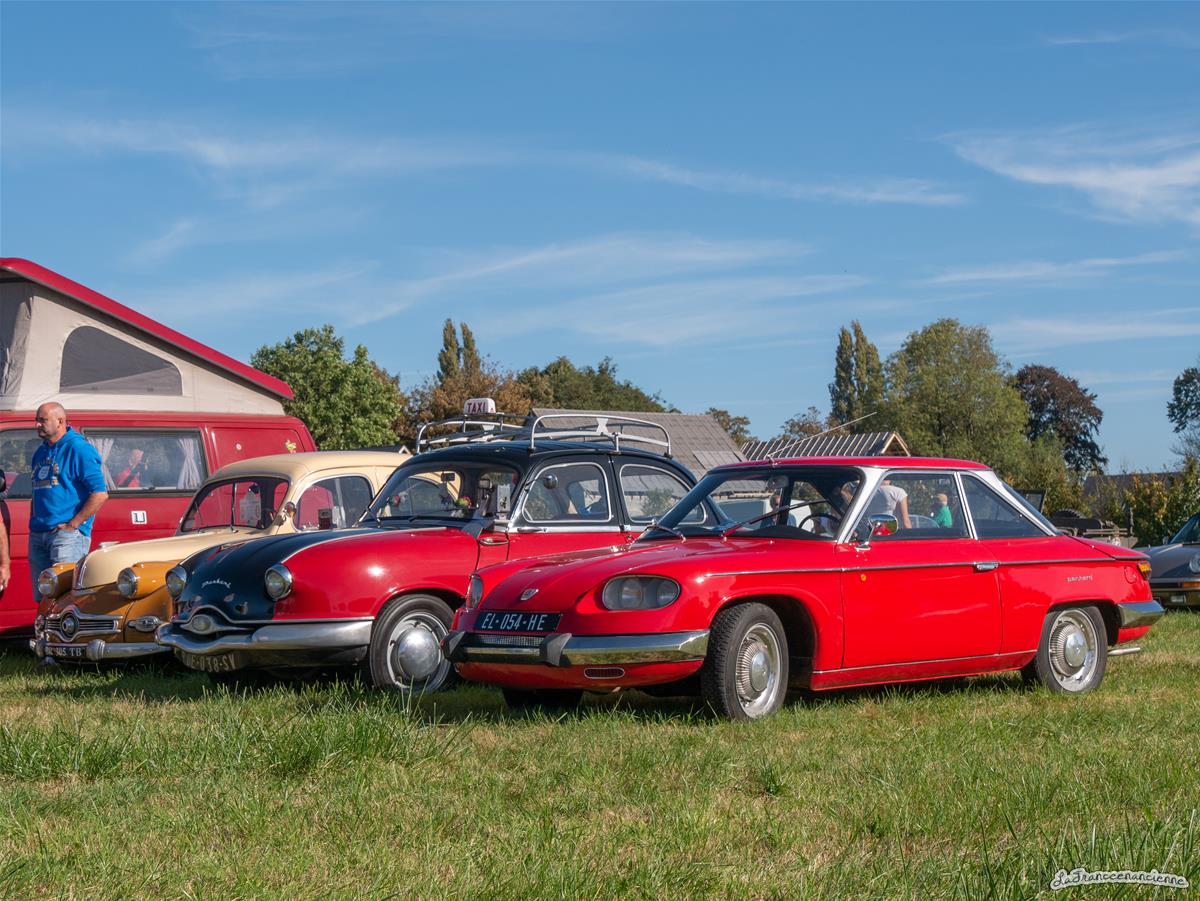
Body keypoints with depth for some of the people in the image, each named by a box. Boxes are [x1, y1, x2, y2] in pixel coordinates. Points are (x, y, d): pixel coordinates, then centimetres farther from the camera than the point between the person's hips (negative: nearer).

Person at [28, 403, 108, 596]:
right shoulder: (40, 453, 18)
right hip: (38, 535, 8)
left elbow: (100, 494, -14)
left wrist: (73, 524, -15)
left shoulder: (78, 449, -8)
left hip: (68, 535, -8)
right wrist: (33, 523, 13)